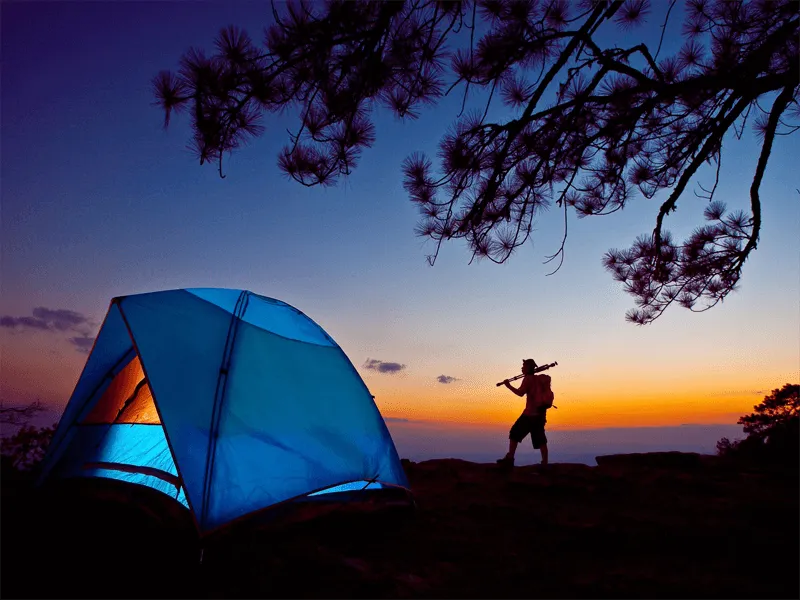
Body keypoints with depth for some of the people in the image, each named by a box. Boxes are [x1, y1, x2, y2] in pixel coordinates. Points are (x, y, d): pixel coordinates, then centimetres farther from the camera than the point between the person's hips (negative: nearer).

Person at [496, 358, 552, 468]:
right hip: (540, 413, 7)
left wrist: (508, 386, -8)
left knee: (515, 433, -1)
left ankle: (509, 459, -4)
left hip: (530, 412, -7)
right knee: (540, 439, 8)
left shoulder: (528, 378, -7)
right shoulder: (540, 379, 16)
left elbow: (520, 393, -17)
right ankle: (545, 463, 3)